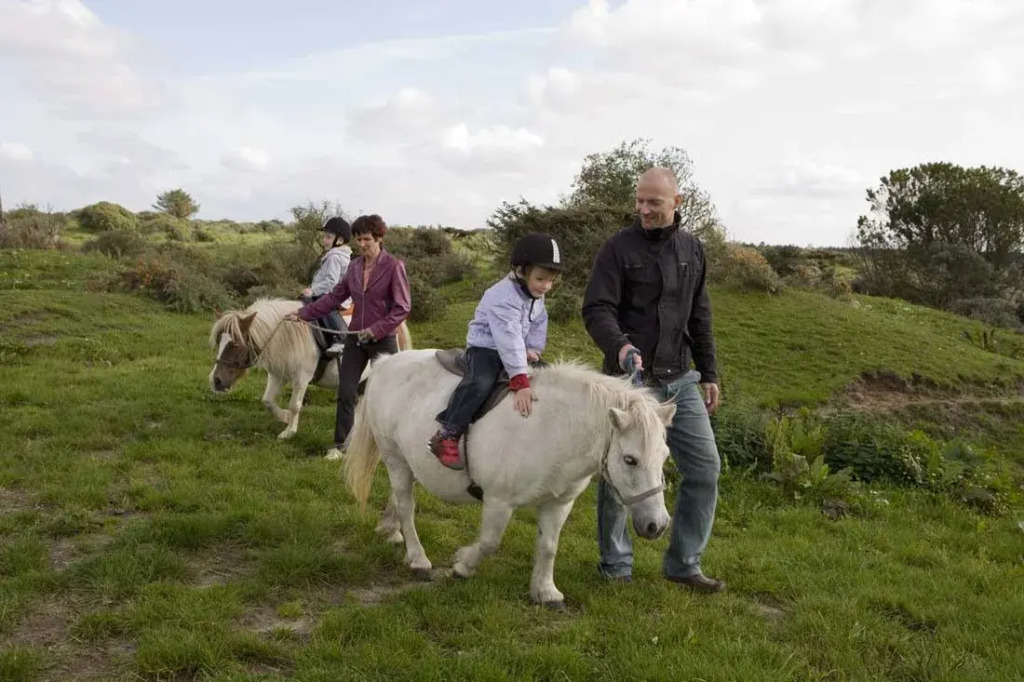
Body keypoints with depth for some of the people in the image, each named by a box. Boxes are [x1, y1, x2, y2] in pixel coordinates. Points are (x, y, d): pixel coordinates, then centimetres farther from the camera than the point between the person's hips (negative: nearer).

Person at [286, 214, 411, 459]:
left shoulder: (394, 266, -12)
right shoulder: (354, 266, 5)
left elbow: (402, 307, -14)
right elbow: (334, 297, 12)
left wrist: (377, 329, -22)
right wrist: (303, 313, 5)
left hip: (383, 340, -5)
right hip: (355, 338, 5)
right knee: (346, 393, 4)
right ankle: (340, 444, 14)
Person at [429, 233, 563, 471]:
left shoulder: (537, 296, 1)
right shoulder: (504, 298, -29)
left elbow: (538, 325, 12)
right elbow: (509, 340, -36)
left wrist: (533, 350, -8)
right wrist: (520, 382, -42)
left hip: (511, 349, 9)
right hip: (486, 347, -9)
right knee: (481, 382, -34)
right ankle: (447, 435, -29)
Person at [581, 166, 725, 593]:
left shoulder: (692, 249, 9)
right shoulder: (619, 247, -8)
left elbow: (699, 318, 15)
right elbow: (596, 309, -15)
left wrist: (708, 374, 14)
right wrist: (619, 345, -34)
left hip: (680, 381, 5)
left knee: (704, 468, 4)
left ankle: (683, 563, 18)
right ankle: (616, 563, 23)